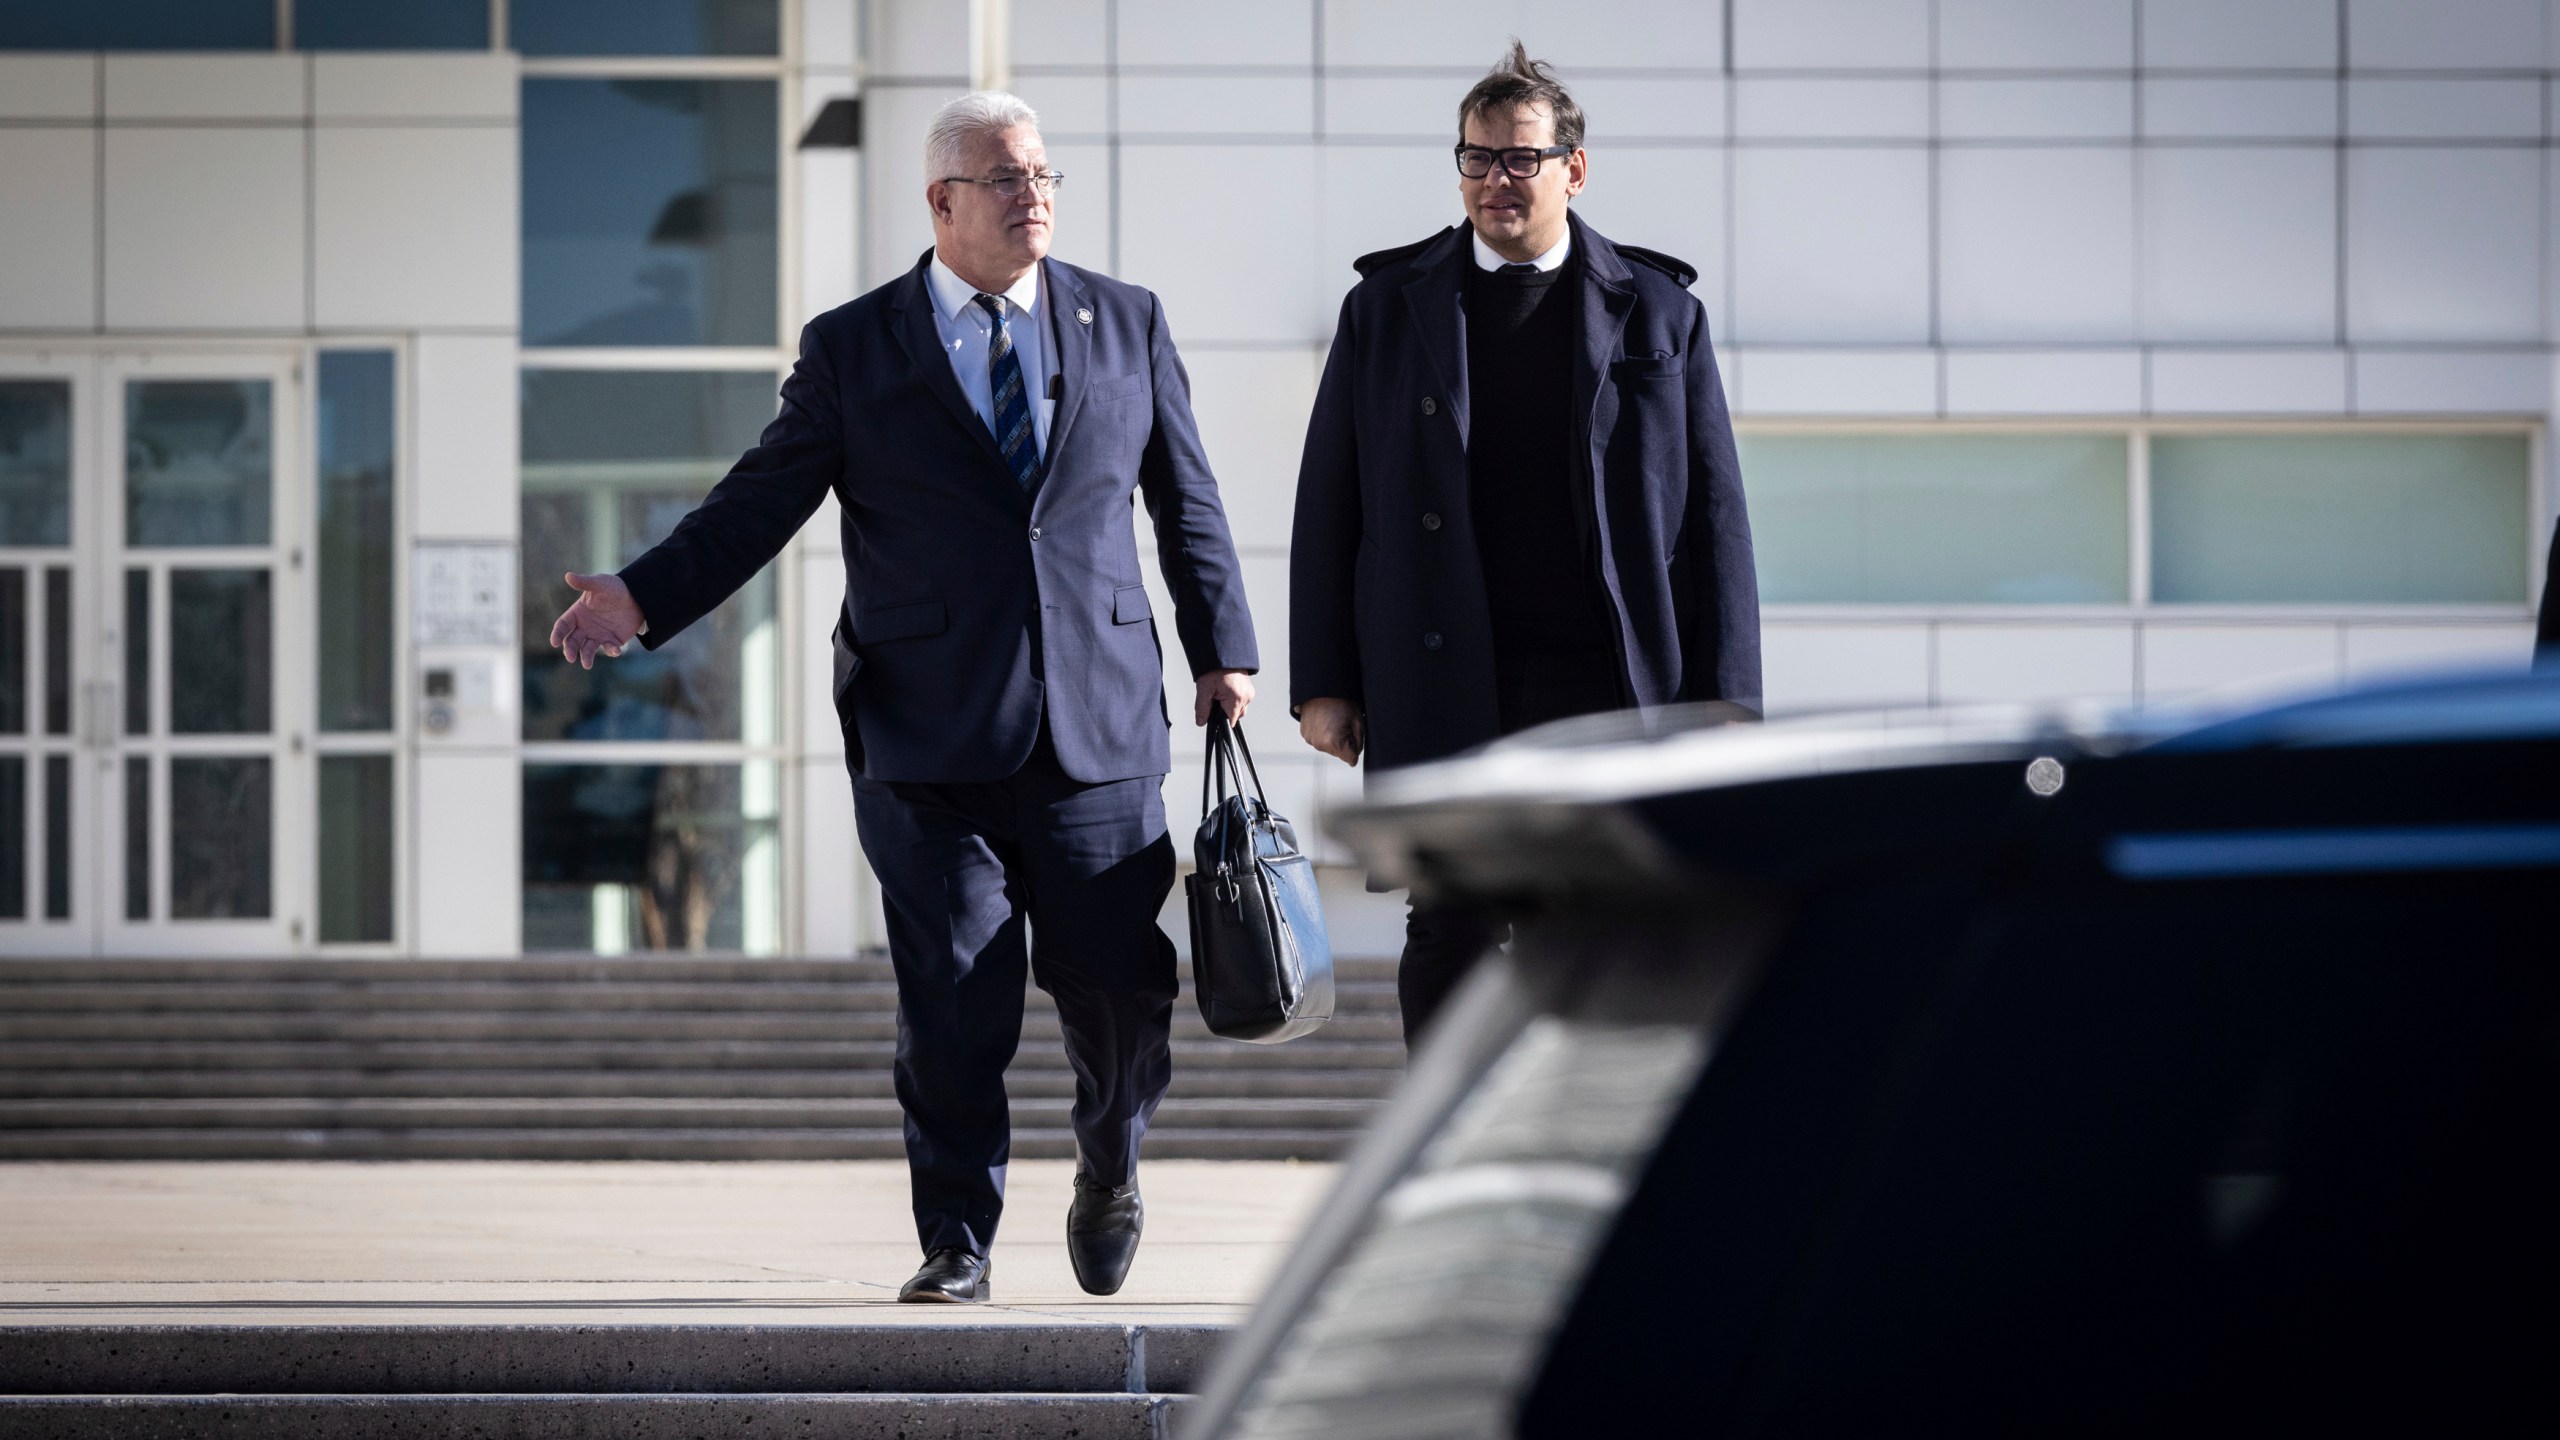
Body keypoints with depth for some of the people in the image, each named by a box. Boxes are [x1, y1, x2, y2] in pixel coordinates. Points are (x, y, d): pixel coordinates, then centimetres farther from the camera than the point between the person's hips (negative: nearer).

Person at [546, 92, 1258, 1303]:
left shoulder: (1126, 325, 10)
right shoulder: (852, 350, 4)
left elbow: (1185, 501, 16)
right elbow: (761, 502, 2)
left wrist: (1222, 649, 12)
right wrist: (642, 597, -10)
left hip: (1097, 730, 2)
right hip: (928, 743, -2)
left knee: (1122, 986, 3)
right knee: (952, 1008, -3)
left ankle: (1109, 1168, 32)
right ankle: (955, 1244, 9)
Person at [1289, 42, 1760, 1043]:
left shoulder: (1658, 311, 8)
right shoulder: (1389, 307, 9)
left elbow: (1714, 518, 6)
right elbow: (1329, 505, 9)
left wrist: (1720, 702, -1)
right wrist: (1323, 683, 2)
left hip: (1613, 691, 0)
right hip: (1444, 690, 0)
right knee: (1452, 937, 0)